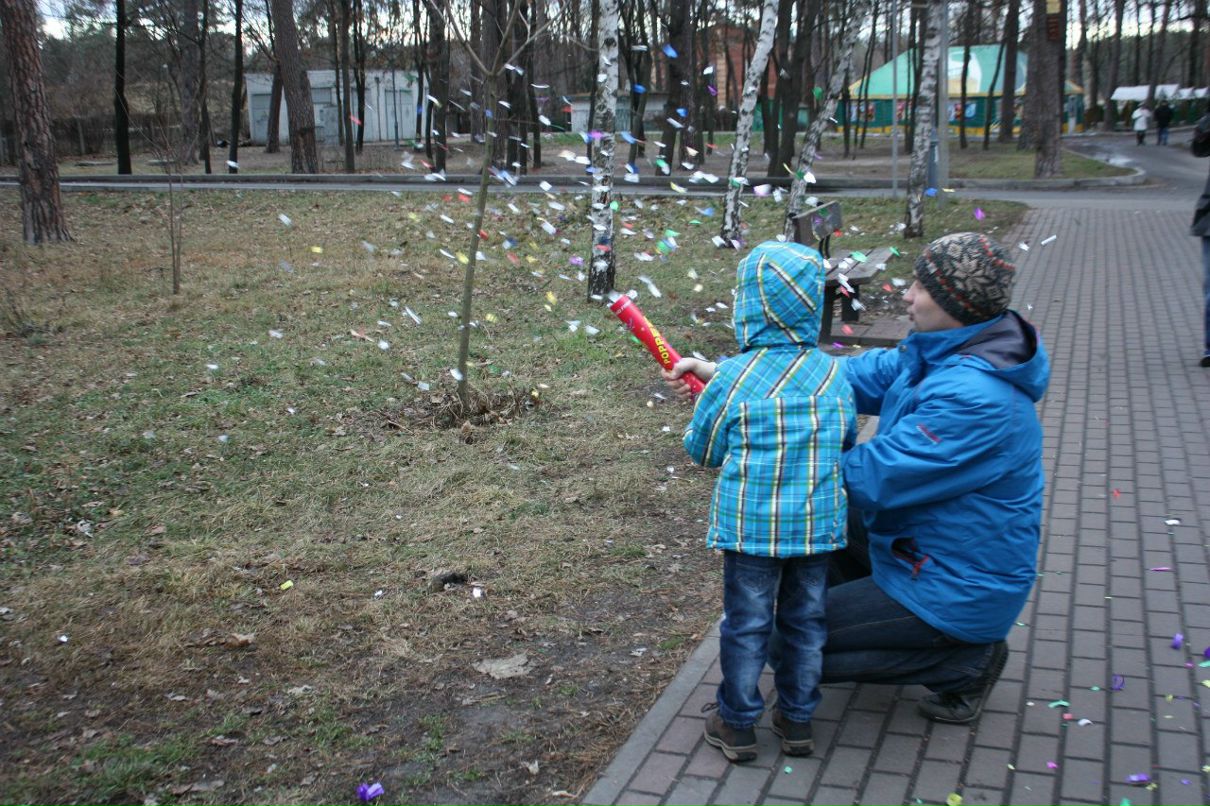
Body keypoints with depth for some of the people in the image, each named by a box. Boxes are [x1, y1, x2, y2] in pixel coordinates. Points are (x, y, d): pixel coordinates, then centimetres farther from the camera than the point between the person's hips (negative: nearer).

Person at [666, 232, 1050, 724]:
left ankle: (964, 661, 2)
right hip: (925, 549, 9)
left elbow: (874, 478, -30)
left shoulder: (975, 399, -31)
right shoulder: (937, 355, -2)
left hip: (958, 591, -9)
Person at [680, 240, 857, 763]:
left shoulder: (732, 378, -15)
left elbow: (702, 450, -2)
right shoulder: (833, 374, -3)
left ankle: (737, 724, 24)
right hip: (818, 523, 3)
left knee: (746, 625, 11)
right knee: (805, 622, 17)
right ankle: (798, 720, 31)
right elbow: (848, 441, 11)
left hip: (750, 524, -3)